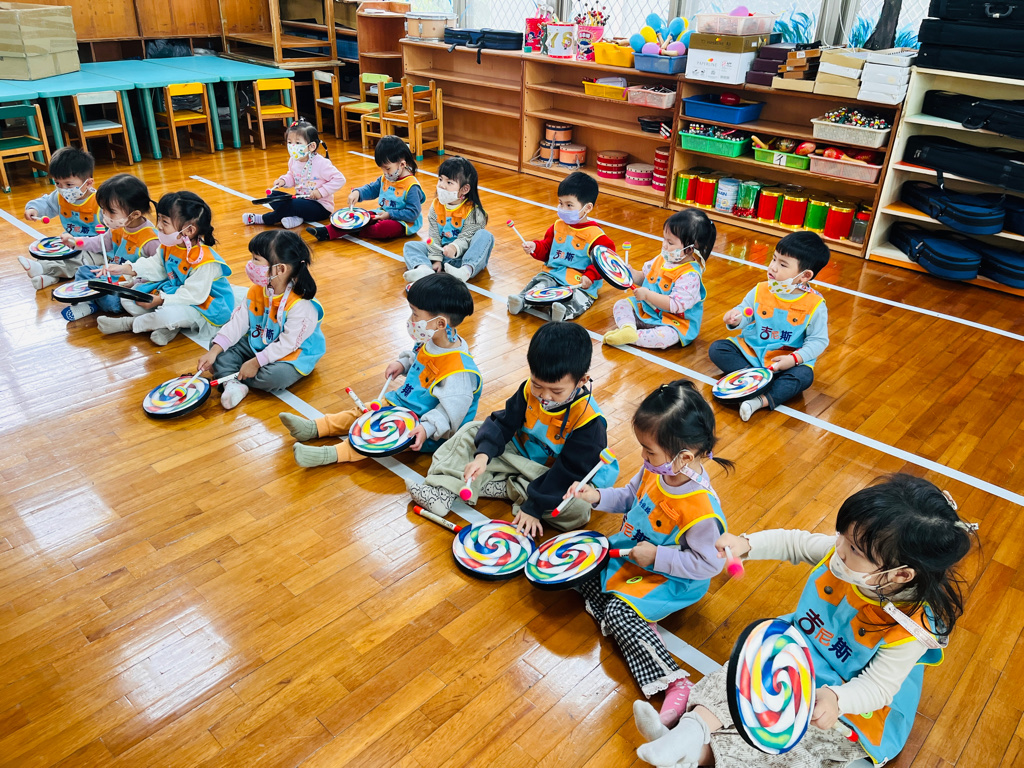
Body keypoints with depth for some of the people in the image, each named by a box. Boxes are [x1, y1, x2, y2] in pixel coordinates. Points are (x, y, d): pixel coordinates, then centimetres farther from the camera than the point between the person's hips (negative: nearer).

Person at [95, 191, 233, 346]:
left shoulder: (204, 260, -29)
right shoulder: (168, 245, -1)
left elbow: (193, 295, -29)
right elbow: (155, 266, 11)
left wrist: (158, 301, -26)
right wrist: (125, 269, -3)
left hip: (203, 307, -9)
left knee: (168, 315, -37)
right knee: (127, 299, 6)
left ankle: (129, 324, -4)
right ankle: (169, 326, -11)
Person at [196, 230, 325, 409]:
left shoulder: (300, 306, -29)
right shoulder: (257, 291, -4)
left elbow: (287, 344, -26)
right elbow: (239, 321, -4)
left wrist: (256, 362, -24)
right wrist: (214, 351, -12)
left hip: (291, 355, -7)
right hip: (257, 345, 8)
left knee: (274, 376, -36)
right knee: (218, 347, -2)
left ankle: (233, 376, -8)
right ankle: (233, 384, -23)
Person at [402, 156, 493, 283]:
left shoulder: (473, 211, -10)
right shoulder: (436, 207, 2)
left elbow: (466, 238, -18)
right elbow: (434, 236, -1)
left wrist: (455, 248, -39)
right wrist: (436, 258, -12)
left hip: (463, 254, -4)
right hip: (440, 251, 4)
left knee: (485, 236, -28)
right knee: (410, 246, -9)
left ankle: (466, 270, -49)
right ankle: (424, 269, -43)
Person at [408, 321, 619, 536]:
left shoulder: (588, 421, -29)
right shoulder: (529, 390, -16)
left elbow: (569, 470, -26)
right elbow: (504, 423, -10)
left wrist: (533, 507, -27)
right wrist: (483, 454, -29)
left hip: (557, 477, -4)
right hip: (521, 453, 5)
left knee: (578, 510, -33)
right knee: (471, 432, -4)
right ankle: (445, 488, -19)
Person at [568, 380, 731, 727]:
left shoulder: (700, 507, -35)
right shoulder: (656, 469, -13)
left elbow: (709, 564, -24)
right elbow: (631, 497, 9)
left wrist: (657, 556, -25)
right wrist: (598, 497, -8)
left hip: (672, 578, -8)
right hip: (633, 550, 9)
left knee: (618, 611, -24)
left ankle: (675, 683, -21)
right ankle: (641, 624, -4)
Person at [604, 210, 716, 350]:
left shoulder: (690, 275, -25)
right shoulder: (662, 259, 1)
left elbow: (675, 305, -30)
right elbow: (644, 277, 17)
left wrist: (647, 294, -28)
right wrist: (631, 273, -5)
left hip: (673, 321, -8)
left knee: (666, 336, -38)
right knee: (621, 304, 0)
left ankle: (629, 337, -29)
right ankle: (627, 326, -26)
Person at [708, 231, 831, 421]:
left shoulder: (814, 305, -13)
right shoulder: (760, 291, -5)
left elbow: (818, 340, -10)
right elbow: (744, 314, 4)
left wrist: (794, 358, -23)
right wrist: (735, 318, -21)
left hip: (788, 360, -3)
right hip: (751, 351, 3)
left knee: (804, 376, -33)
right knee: (717, 349, -15)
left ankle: (763, 400, -43)